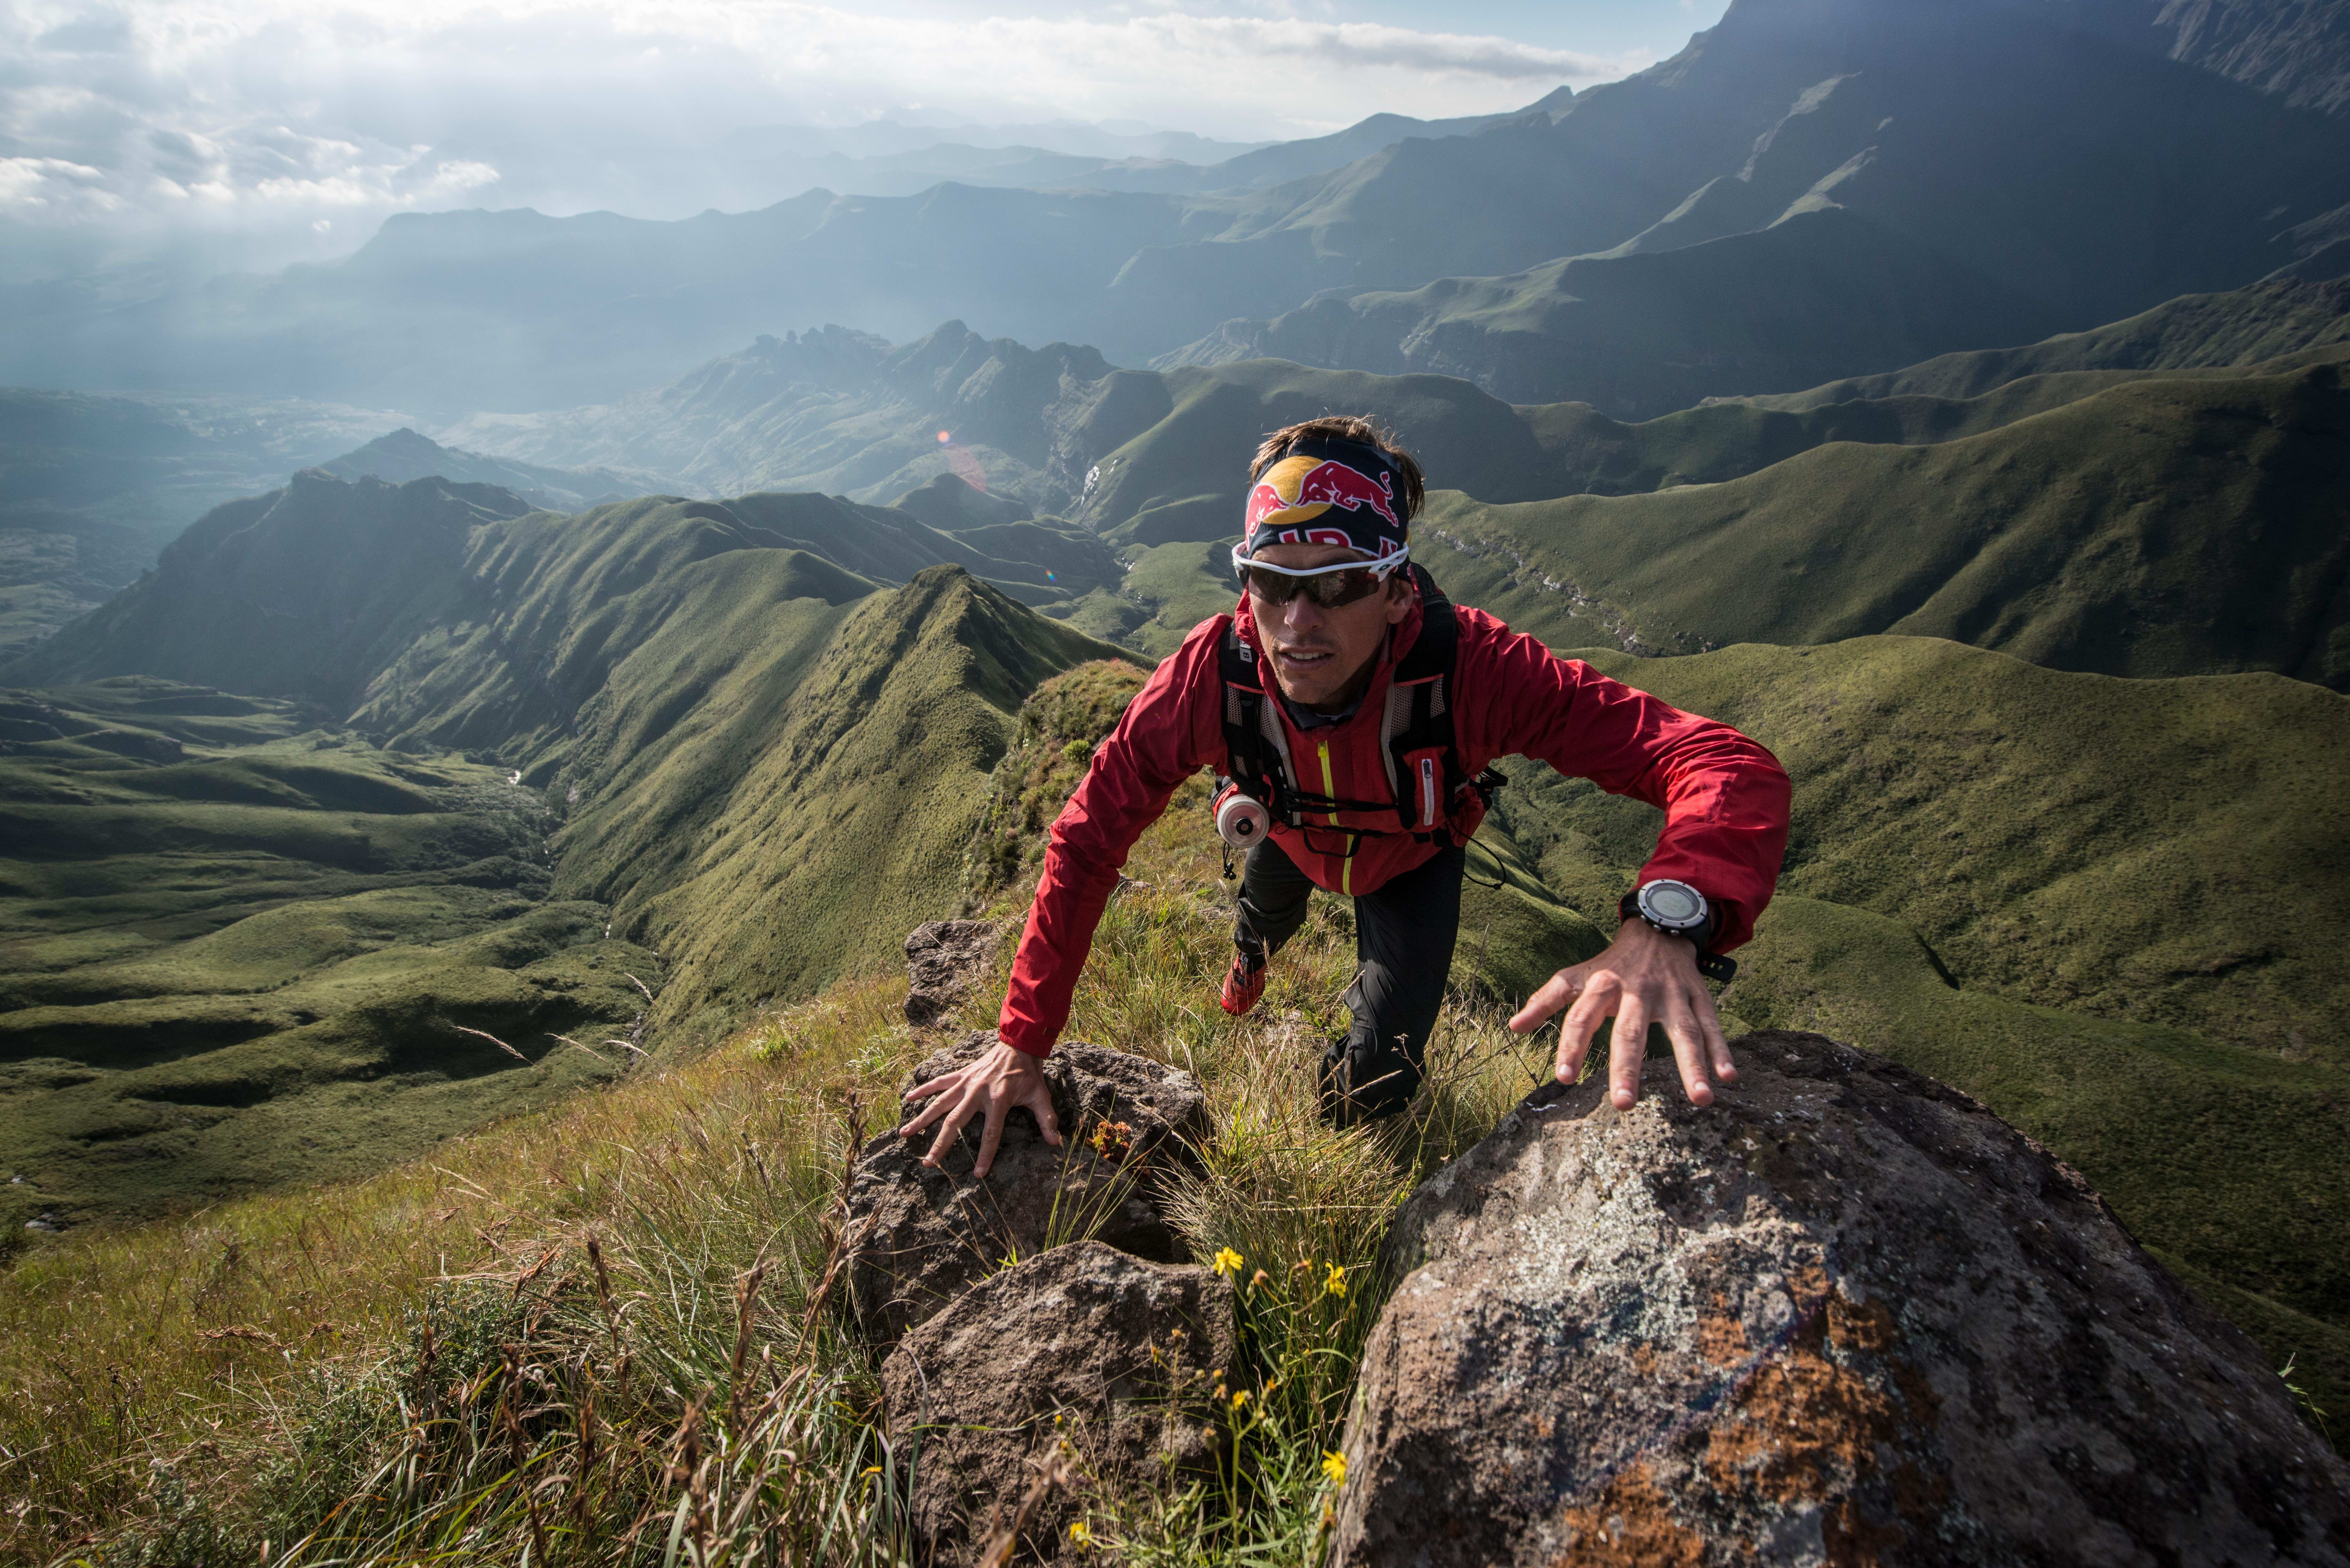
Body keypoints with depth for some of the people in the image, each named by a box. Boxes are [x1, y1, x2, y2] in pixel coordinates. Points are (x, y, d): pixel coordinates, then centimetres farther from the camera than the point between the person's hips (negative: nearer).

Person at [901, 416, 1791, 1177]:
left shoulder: (1470, 668, -46)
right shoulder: (1213, 674, -40)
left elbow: (1735, 770, -51)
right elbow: (1088, 840, -30)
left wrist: (1665, 923, -72)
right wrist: (1021, 1046, -30)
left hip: (1411, 858, -1)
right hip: (1291, 835, 2)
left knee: (1374, 1087, -8)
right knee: (1264, 923, 31)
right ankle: (1250, 962, 74)